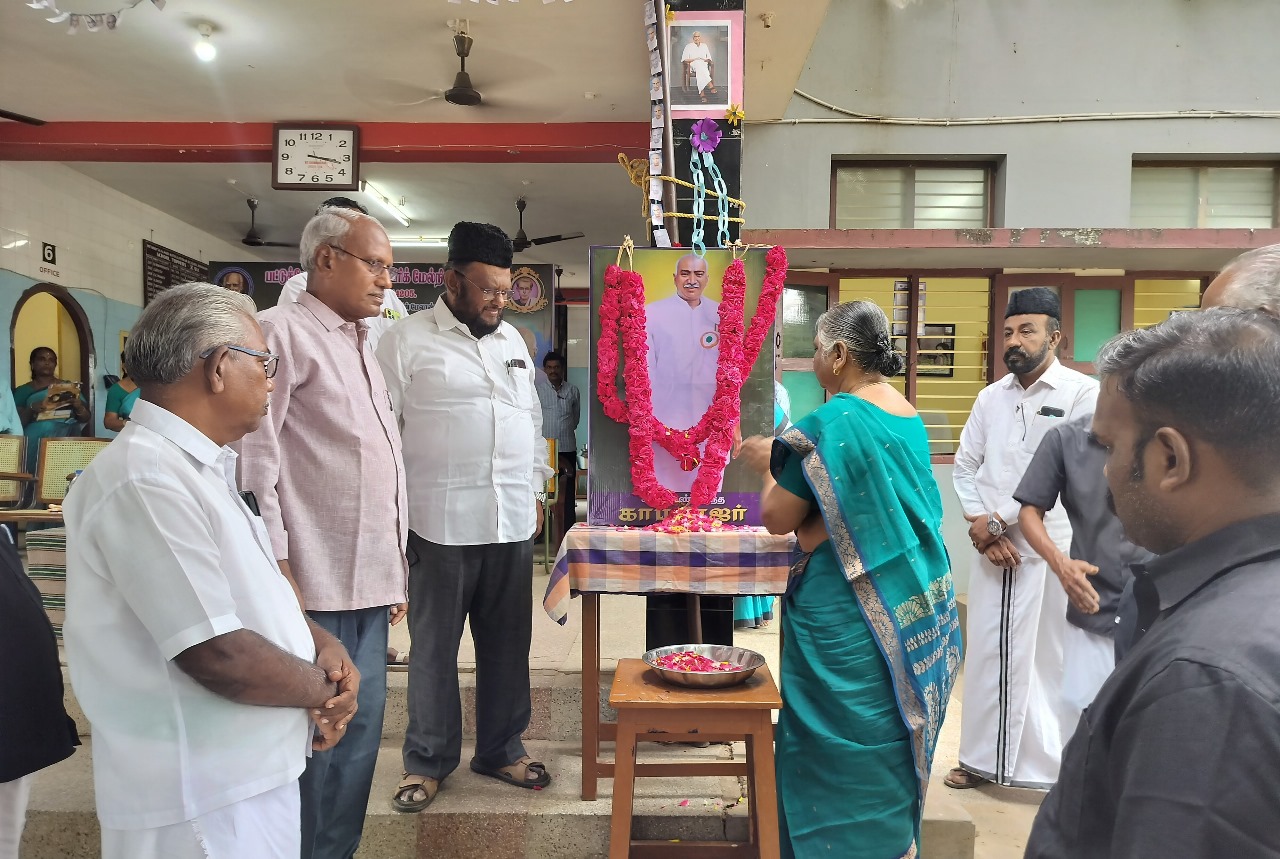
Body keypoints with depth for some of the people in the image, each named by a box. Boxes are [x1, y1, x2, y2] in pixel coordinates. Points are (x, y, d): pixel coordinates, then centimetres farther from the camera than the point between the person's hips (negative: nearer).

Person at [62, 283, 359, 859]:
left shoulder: (202, 467, 9)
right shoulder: (146, 479, -23)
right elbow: (218, 657, -27)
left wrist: (323, 644, -2)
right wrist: (325, 689, -11)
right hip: (205, 804, -9)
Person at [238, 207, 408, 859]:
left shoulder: (361, 347, 19)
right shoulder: (282, 331, -6)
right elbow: (253, 458, -13)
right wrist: (275, 569, -17)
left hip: (368, 584, 8)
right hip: (314, 585, -8)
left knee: (360, 731, 16)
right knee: (311, 734, 2)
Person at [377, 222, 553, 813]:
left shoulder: (513, 340, 15)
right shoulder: (408, 342, -3)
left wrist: (536, 490, 17)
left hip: (513, 522, 5)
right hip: (441, 523, -5)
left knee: (507, 644, 13)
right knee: (435, 647, 8)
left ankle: (502, 750, 30)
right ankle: (428, 761, 25)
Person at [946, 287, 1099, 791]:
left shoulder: (1083, 394, -6)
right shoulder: (991, 397, 10)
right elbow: (964, 467, 10)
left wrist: (997, 520, -11)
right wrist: (982, 527, -4)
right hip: (992, 549, 5)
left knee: (1052, 659, 2)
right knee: (986, 654, 10)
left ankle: (1054, 766, 19)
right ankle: (983, 760, 25)